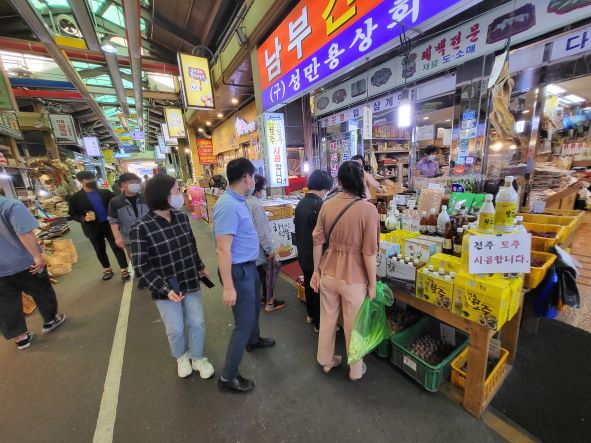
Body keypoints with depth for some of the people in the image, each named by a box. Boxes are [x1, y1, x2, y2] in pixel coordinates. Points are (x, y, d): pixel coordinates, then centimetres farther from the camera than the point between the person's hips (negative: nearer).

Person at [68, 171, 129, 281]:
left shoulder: (105, 192, 1)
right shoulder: (75, 198, -3)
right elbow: (73, 214, -1)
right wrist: (84, 218, -19)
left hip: (109, 225, 0)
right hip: (93, 228, 0)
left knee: (117, 247, 1)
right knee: (100, 251, 15)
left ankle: (124, 269, 9)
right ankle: (107, 269, 33)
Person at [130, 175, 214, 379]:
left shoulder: (182, 217, -6)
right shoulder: (141, 227, -18)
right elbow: (141, 267, -15)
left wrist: (200, 267, 20)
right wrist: (165, 289, -21)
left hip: (190, 282, 4)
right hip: (166, 289, -3)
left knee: (197, 323, 13)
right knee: (175, 329, 15)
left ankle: (197, 358, 41)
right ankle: (181, 357, 47)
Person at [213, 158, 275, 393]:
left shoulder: (238, 200, 3)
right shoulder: (228, 206, -28)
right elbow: (223, 249, -29)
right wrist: (228, 287, -26)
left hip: (249, 266, 10)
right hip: (239, 270, -10)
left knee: (254, 307, 29)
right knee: (243, 323, 4)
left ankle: (253, 340, 57)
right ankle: (228, 377, 26)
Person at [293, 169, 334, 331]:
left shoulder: (301, 203, 2)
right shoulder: (320, 206, -24)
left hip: (303, 255, 8)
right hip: (317, 256, -8)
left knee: (309, 286, 23)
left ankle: (311, 314, 43)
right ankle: (320, 323, 27)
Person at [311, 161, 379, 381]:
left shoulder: (327, 205, -5)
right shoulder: (368, 209, -17)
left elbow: (318, 241, 0)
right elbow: (369, 252, -16)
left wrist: (316, 271, 11)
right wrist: (372, 283, -3)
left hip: (328, 272, 4)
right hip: (353, 277, -3)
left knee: (327, 319, 22)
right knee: (353, 325, 18)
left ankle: (326, 361, 45)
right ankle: (356, 369, 42)